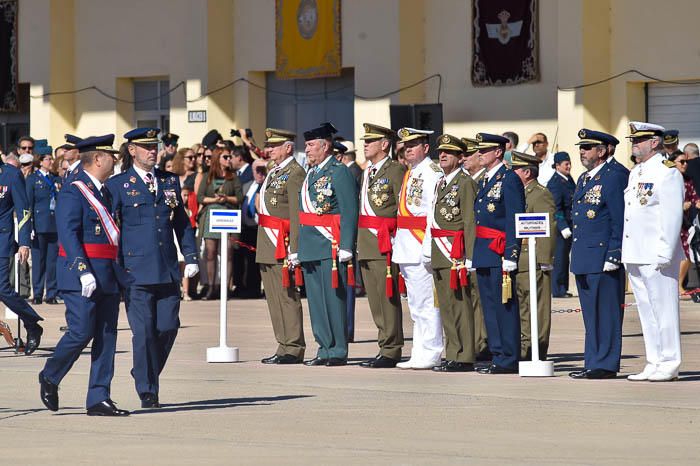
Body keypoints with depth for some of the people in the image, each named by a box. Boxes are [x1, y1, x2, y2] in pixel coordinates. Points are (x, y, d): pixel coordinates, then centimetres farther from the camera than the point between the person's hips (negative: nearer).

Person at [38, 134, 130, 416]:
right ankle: (50, 377, 14)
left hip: (108, 276, 8)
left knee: (106, 338, 3)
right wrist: (84, 271, -26)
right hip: (80, 275, -8)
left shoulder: (104, 192, 17)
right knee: (81, 332, -10)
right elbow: (68, 234, -18)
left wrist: (120, 273, 21)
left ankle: (99, 399, 5)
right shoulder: (73, 193, -10)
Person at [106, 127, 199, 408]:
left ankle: (147, 374, 25)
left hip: (168, 269, 4)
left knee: (168, 327, 2)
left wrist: (191, 257, 8)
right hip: (136, 271, -4)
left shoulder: (170, 181, 14)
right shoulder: (117, 185, 2)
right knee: (144, 330, -6)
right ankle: (147, 391, 2)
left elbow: (182, 223, 18)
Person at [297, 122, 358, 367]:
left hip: (331, 247, -8)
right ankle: (325, 348, 15)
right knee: (316, 299, 9)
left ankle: (338, 351, -1)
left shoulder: (339, 172, -7)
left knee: (333, 298, -5)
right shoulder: (310, 174, 18)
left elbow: (349, 213, -13)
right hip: (310, 249, 8)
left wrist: (346, 247, -18)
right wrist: (298, 246, 20)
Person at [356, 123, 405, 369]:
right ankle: (385, 347, 16)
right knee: (375, 299, 10)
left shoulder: (395, 170, -7)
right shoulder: (367, 172, 19)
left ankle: (391, 352, -5)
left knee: (387, 296, -7)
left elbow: (403, 208, -11)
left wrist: (397, 238, -15)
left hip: (385, 242, -9)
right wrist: (360, 241, 18)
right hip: (366, 244, 9)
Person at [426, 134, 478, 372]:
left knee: (460, 304, -7)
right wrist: (430, 251, 19)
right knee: (446, 306, 10)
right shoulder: (440, 183, 18)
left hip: (456, 253, -9)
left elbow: (470, 222, -12)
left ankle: (464, 358, -6)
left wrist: (468, 257, -17)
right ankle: (453, 355, 15)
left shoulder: (465, 183, -7)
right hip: (439, 254, 9)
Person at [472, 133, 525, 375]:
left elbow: (514, 221, -14)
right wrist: (473, 254, 20)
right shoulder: (485, 180, 18)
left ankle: (508, 359, -4)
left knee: (504, 306, -6)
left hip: (499, 254, -9)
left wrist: (511, 255, -19)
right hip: (484, 254, 9)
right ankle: (497, 355, 15)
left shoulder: (509, 179, -9)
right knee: (489, 307, 10)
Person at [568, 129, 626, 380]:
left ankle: (605, 365, -3)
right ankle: (592, 362, 16)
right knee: (590, 313, 12)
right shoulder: (583, 179, 18)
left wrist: (613, 256, -18)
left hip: (602, 258, -9)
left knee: (605, 312, -5)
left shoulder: (613, 178, -9)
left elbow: (620, 221, -13)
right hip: (583, 260, 9)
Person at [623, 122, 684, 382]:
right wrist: (626, 253, 17)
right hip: (635, 257, 9)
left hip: (656, 256, -9)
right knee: (646, 311, 10)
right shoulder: (635, 173, 18)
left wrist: (664, 253, -19)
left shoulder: (667, 173, -9)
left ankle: (669, 365, -1)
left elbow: (672, 216, -15)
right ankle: (654, 363, 15)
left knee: (664, 309, -4)